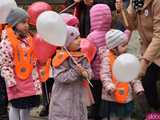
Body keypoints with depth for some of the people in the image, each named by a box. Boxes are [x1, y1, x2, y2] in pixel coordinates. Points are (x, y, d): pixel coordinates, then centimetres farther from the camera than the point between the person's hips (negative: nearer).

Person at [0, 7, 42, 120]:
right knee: (15, 107, 1)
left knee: (27, 106, 14)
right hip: (16, 82, -6)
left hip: (30, 81, 6)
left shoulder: (28, 39, 7)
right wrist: (11, 82, -16)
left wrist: (36, 79, 13)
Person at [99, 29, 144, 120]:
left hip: (127, 96, 6)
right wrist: (109, 86, -34)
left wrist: (137, 87, 2)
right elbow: (105, 75, -19)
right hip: (112, 97, -6)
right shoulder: (107, 59, -12)